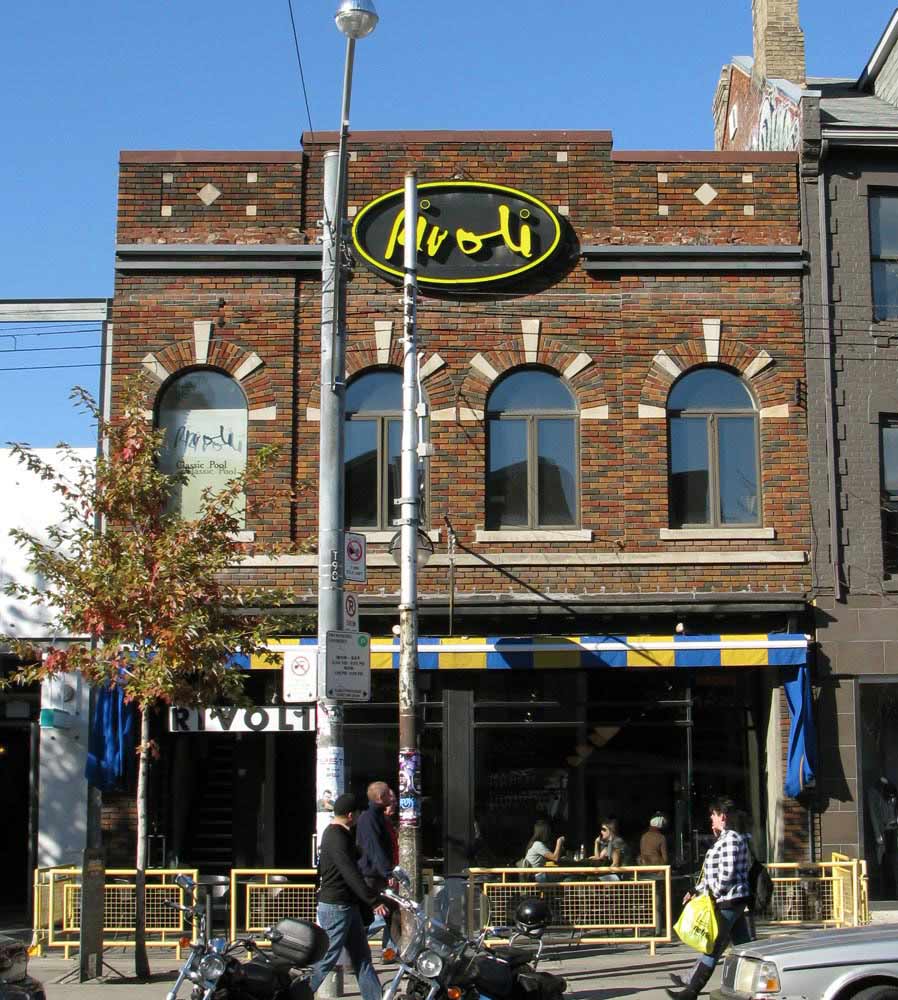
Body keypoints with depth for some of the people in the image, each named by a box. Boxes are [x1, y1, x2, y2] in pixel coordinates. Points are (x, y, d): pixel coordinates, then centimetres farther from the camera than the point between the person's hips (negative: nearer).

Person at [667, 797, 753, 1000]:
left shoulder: (730, 839, -15)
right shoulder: (725, 839, 16)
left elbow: (727, 875, -22)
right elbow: (714, 874, 22)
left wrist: (714, 893, -11)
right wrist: (696, 890, 20)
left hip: (728, 902, -10)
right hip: (735, 901, 10)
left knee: (713, 947, -3)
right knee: (743, 946, 10)